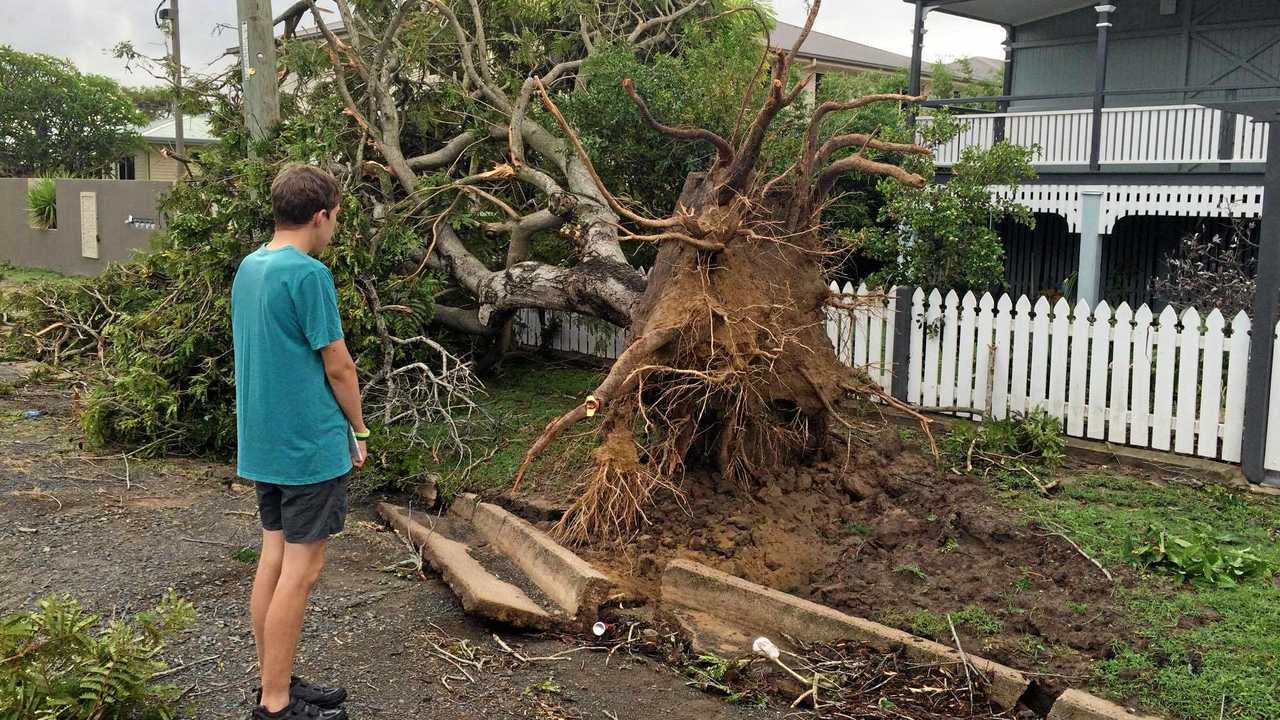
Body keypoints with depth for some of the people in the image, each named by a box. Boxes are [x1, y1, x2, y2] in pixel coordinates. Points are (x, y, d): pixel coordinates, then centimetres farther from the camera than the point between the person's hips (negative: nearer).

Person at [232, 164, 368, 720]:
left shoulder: (248, 267, 9)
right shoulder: (308, 274, -17)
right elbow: (338, 366, -14)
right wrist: (358, 429, 1)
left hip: (263, 443, 9)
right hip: (311, 444, -9)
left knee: (274, 557, 14)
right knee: (301, 570, -1)